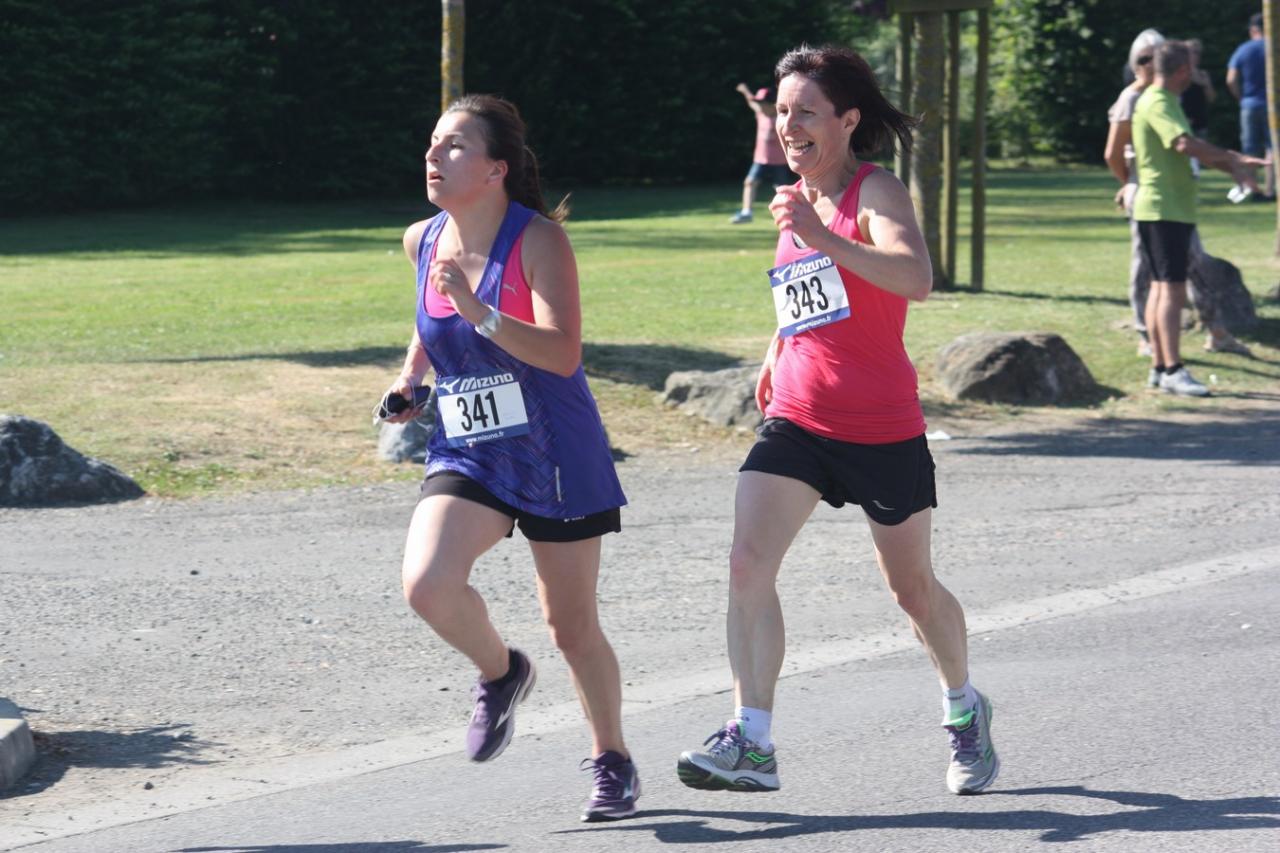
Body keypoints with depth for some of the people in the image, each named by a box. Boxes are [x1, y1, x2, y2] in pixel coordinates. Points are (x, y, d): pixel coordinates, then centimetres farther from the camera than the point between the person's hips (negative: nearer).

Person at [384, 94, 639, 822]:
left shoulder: (539, 239, -17)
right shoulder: (423, 241, 0)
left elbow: (562, 352, -28)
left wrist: (478, 313, -38)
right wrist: (411, 374, 8)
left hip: (556, 459, -4)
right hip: (465, 455, 4)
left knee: (572, 625, 8)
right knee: (427, 582, -23)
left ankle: (611, 758, 32)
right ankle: (500, 672, 9)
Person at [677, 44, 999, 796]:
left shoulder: (876, 192, -13)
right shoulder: (797, 200, 9)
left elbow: (917, 279, -33)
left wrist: (822, 239, -43)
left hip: (884, 428, -5)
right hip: (796, 419, 5)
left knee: (913, 587, 11)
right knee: (748, 562, -16)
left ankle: (965, 712, 38)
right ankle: (752, 744, -18)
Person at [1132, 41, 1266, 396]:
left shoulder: (1166, 102, 18)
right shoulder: (1157, 104, -16)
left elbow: (1191, 150, 23)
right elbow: (1185, 144, -31)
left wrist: (1233, 167, 13)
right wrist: (1231, 157, -21)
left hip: (1174, 210, 11)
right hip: (1163, 210, -11)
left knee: (1162, 287, 12)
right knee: (1172, 289, -13)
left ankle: (1160, 367, 16)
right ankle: (1172, 370, -17)